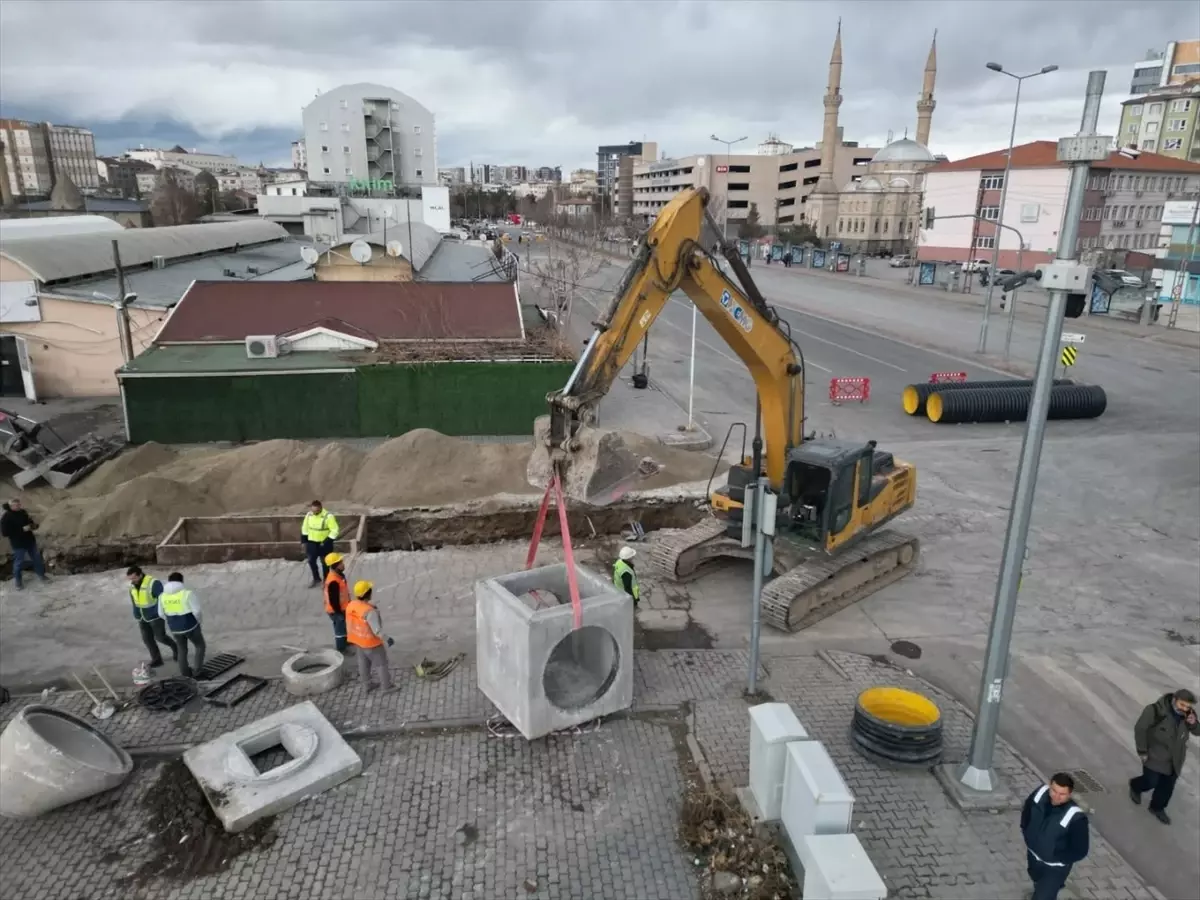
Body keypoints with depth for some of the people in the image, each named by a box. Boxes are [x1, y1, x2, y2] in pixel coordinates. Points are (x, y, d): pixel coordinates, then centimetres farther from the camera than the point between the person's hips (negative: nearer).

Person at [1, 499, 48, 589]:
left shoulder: (23, 512, -2)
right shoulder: (6, 518, -19)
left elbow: (30, 522, 15)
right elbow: (4, 533, -23)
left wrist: (34, 525, -10)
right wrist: (22, 529, -27)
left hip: (30, 540, 5)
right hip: (18, 544, -5)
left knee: (37, 558, 17)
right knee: (19, 562, 9)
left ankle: (41, 574, 36)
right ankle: (17, 580, 30)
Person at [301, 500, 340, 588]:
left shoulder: (328, 516, -22)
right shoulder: (309, 515, -4)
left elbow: (335, 531, -19)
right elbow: (305, 528, 10)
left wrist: (326, 542, -21)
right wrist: (303, 541, 7)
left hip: (324, 543, -5)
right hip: (312, 542, 5)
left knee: (324, 562, 6)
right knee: (311, 561, 10)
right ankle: (316, 579, 30)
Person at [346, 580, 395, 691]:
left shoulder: (350, 606, -12)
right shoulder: (369, 611, -35)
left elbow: (349, 625, 3)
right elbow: (377, 630, -30)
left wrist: (351, 638, 18)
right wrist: (387, 639, -15)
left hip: (357, 641, 7)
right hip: (371, 643, -7)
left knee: (363, 662, 24)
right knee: (381, 664, 13)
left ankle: (367, 684, 41)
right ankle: (387, 686, 27)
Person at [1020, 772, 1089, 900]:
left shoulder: (1075, 818, -34)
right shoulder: (1040, 793, -21)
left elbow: (1080, 851, -22)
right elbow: (1027, 810, 2)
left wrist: (1054, 857, -17)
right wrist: (1027, 835, 0)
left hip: (1055, 867, -5)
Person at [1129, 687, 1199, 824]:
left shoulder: (1188, 714, -9)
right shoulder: (1156, 710, -26)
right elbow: (1140, 728, -19)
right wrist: (1142, 751, -15)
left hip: (1174, 758, 5)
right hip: (1155, 755, -5)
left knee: (1168, 785, 15)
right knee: (1151, 782, 3)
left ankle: (1157, 808, 37)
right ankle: (1135, 786, 38)